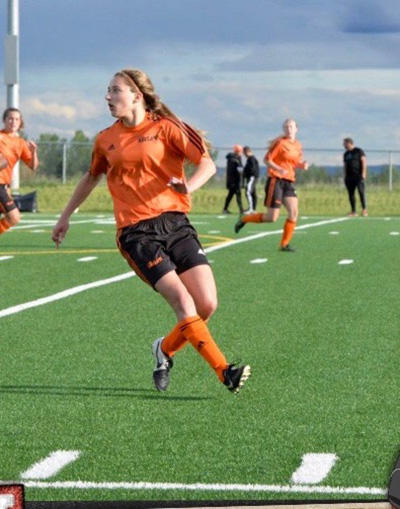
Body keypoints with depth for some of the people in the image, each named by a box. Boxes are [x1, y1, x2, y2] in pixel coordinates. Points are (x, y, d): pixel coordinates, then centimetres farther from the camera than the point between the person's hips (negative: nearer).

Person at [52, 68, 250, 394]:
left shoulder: (165, 127, 2)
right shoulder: (106, 140, 13)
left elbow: (207, 163, -7)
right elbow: (92, 177, 31)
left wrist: (189, 185, -28)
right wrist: (65, 217, 35)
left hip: (174, 223, 0)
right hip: (136, 233, 0)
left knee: (207, 305, -9)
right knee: (183, 302, -18)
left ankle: (165, 350, 19)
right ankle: (225, 371, -19)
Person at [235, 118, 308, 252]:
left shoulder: (298, 146, 13)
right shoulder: (280, 142, -8)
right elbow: (267, 159, -10)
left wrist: (302, 165, 2)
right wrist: (279, 169, -25)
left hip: (289, 182, 7)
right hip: (276, 180, -7)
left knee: (294, 212, -10)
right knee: (272, 217, -8)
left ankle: (285, 244, -1)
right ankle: (244, 220, 15)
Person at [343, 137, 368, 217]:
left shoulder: (359, 151, 1)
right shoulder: (346, 154, 19)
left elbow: (364, 162, -5)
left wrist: (363, 173, -14)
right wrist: (344, 177, 12)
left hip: (358, 176, -6)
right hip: (349, 177, 6)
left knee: (361, 192, -14)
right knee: (351, 194, 1)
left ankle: (364, 209, -13)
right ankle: (353, 211, 4)